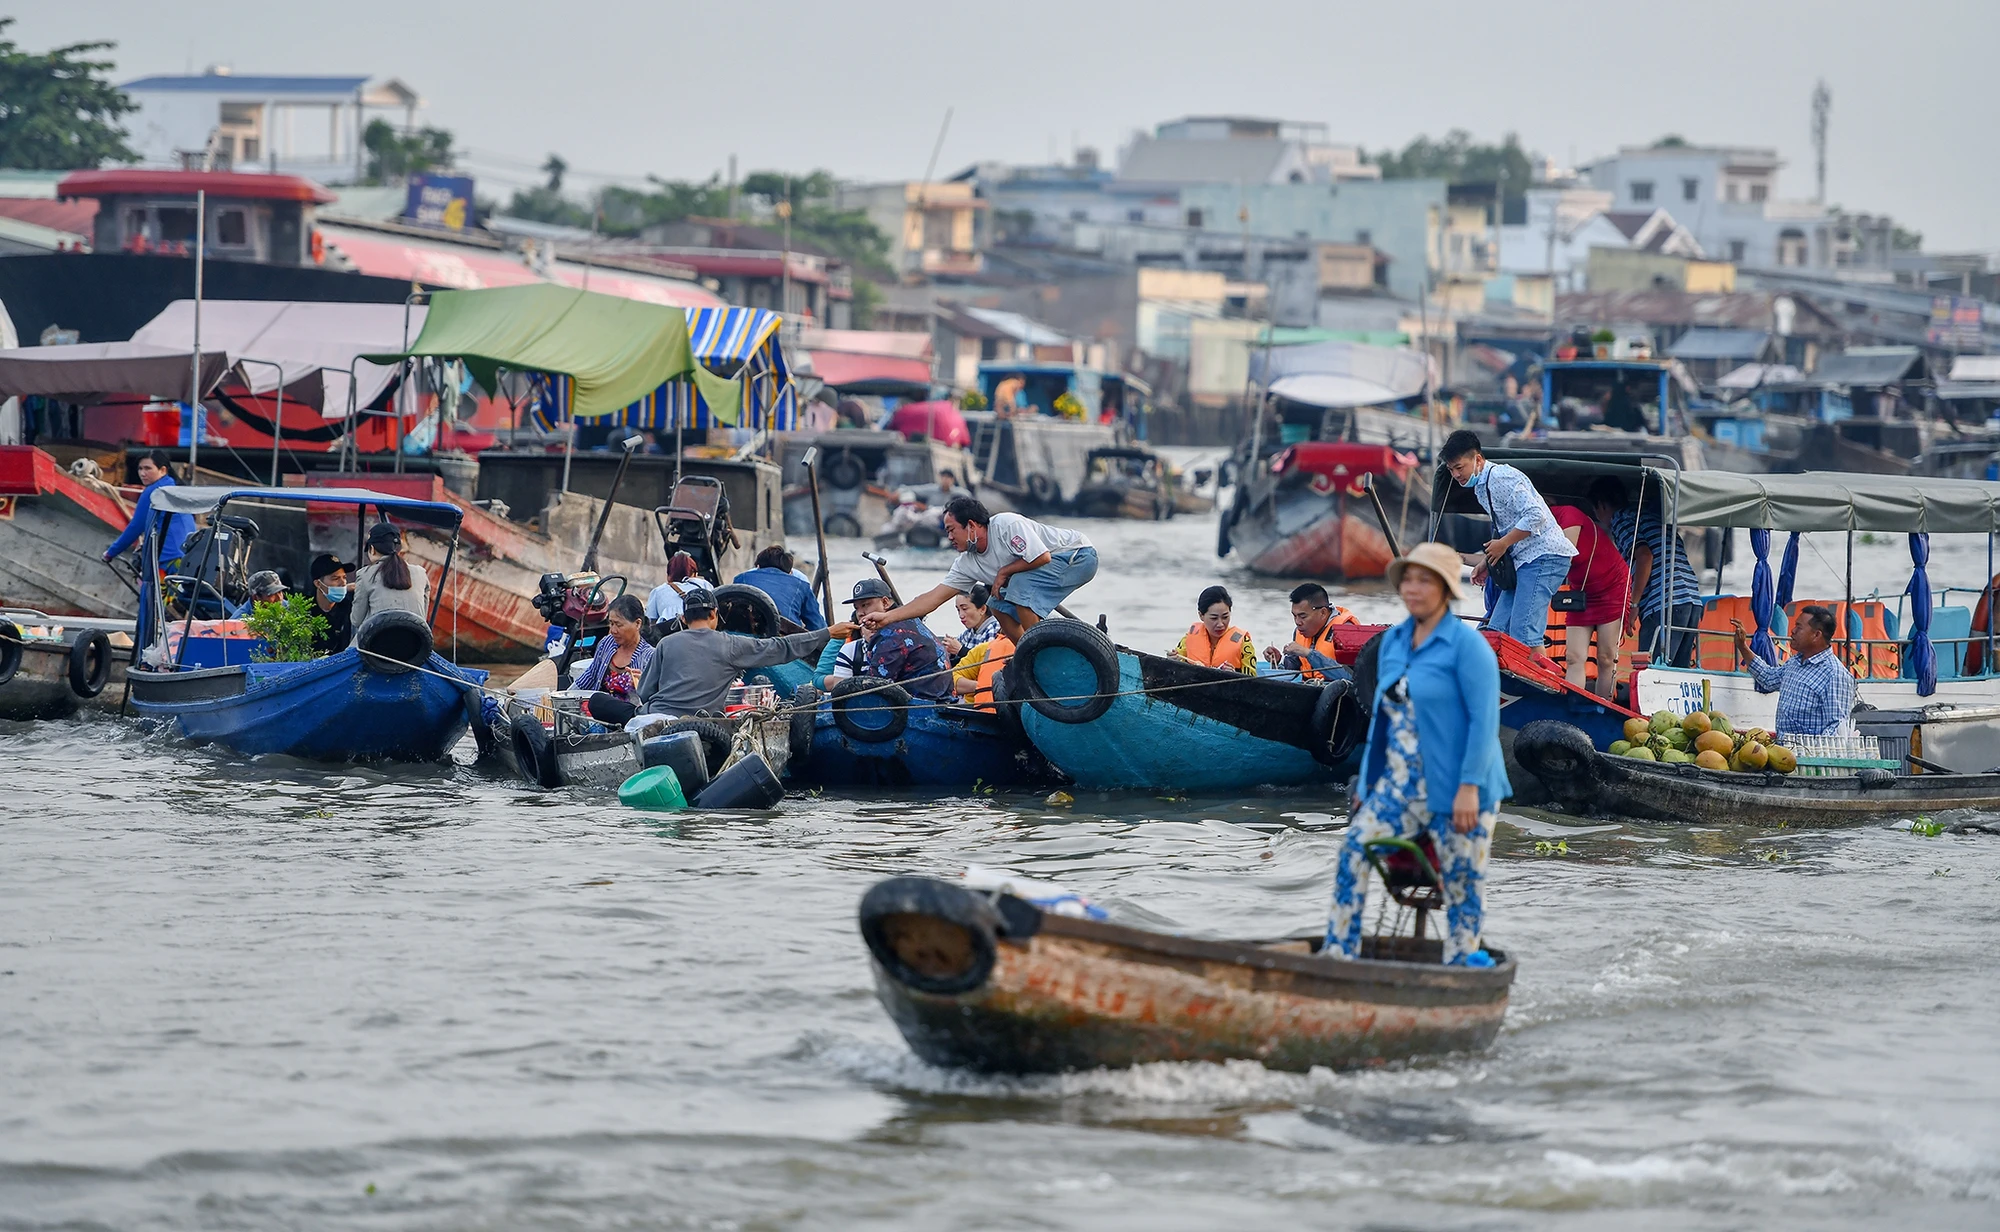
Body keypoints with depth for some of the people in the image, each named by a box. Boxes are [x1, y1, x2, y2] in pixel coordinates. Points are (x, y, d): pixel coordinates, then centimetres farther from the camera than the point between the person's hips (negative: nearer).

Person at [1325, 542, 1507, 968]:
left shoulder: (1466, 644, -8)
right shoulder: (1393, 642, 13)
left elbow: (1485, 719, -13)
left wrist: (1469, 788, -19)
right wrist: (1367, 780, 17)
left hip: (1455, 788, -6)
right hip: (1400, 782, 6)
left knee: (1461, 882, -3)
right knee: (1355, 846, -13)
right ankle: (1338, 956, -11)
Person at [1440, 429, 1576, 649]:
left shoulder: (1501, 477, -12)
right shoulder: (1481, 488, 20)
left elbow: (1535, 516, -21)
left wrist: (1503, 544, -14)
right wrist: (1486, 563, 16)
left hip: (1544, 555, -11)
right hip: (1526, 561, 11)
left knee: (1523, 634, -18)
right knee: (1496, 631, 5)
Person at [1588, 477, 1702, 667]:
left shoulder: (1621, 519, 2)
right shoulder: (1652, 514, 27)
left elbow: (1644, 556, -13)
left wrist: (1633, 605, -9)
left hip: (1664, 604, -8)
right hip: (1693, 600, 8)